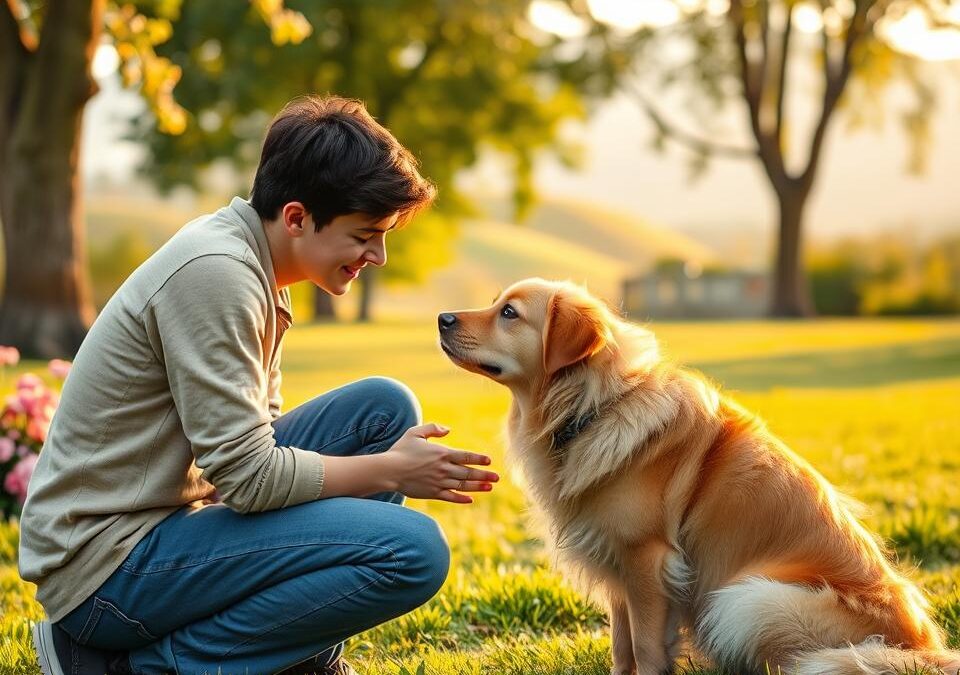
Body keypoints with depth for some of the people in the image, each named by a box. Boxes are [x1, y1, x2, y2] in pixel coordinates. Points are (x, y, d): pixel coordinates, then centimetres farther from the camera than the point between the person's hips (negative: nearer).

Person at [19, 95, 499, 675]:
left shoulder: (242, 260, 10)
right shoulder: (215, 273, -20)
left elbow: (256, 432, 13)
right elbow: (248, 478, -22)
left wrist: (392, 462, 0)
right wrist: (389, 469, -9)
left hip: (171, 515, 10)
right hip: (107, 563, -10)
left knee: (386, 408, 6)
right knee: (415, 550, -21)